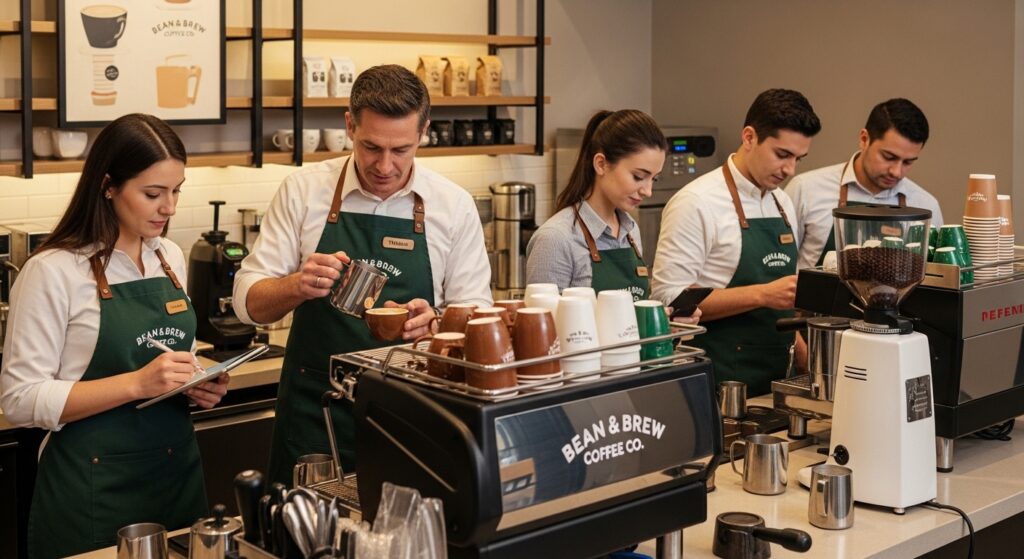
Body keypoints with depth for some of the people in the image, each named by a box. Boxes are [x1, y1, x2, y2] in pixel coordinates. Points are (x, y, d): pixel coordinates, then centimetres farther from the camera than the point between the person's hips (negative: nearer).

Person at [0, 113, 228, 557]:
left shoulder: (170, 258, 7)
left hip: (178, 471, 6)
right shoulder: (53, 271, -13)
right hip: (93, 487, -6)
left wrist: (199, 384, -3)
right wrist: (138, 383, -25)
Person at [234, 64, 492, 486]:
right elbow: (249, 301, 0)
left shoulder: (454, 205, -2)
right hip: (314, 414, 0)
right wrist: (298, 286, -22)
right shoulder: (303, 191, -2)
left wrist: (434, 321, -21)